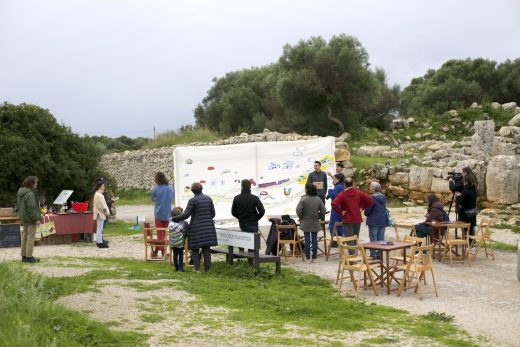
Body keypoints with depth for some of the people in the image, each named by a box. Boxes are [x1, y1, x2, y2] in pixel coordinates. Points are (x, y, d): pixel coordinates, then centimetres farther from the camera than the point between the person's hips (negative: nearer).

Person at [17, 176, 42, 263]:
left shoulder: (21, 192, 9)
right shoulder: (30, 194, -21)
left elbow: (19, 205, 16)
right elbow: (31, 207, -24)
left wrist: (21, 217, 21)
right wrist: (36, 219, -20)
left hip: (24, 218, 10)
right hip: (30, 218, -10)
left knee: (25, 236, 13)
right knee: (31, 237, -4)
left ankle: (24, 256, 18)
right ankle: (29, 257, -1)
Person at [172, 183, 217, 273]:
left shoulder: (193, 200, -11)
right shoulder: (208, 199, 5)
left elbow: (186, 215, -13)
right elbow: (213, 214, 10)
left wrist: (173, 218, -3)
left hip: (196, 227, -5)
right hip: (208, 227, 5)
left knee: (195, 248, 6)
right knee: (206, 248, 9)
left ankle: (197, 268, 1)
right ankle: (207, 268, 10)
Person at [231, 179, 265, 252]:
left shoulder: (236, 198, -4)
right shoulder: (254, 198, -11)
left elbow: (233, 212, 2)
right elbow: (262, 211, -13)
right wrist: (256, 218, 4)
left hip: (242, 223, 3)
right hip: (253, 223, -3)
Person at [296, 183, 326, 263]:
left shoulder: (303, 199, -15)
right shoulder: (318, 199, -3)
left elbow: (298, 210, -18)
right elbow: (323, 210, -1)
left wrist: (301, 217, -1)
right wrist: (319, 217, 12)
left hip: (306, 223, -3)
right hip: (315, 223, 3)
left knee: (307, 240, 3)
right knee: (314, 239, 9)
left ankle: (308, 258, 5)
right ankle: (314, 258, 13)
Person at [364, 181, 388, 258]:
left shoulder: (373, 198, -17)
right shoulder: (383, 197, 7)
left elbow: (367, 211, -15)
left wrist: (366, 213, 7)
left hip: (374, 221, -7)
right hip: (383, 221, 7)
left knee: (373, 239, 1)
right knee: (381, 239, 11)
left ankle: (373, 255, 3)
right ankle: (380, 254, 16)